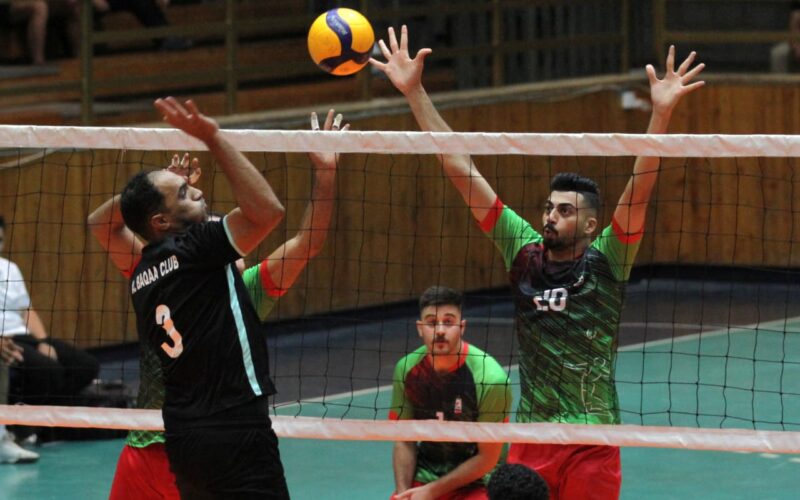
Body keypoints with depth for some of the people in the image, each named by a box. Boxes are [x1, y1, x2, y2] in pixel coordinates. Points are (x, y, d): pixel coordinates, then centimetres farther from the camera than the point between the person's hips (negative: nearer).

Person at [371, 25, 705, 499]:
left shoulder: (605, 261, -3)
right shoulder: (524, 250, 5)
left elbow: (639, 189, -17)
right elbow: (459, 168, 4)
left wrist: (661, 113, -30)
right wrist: (414, 91, 3)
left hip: (593, 443, -3)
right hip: (529, 440, 3)